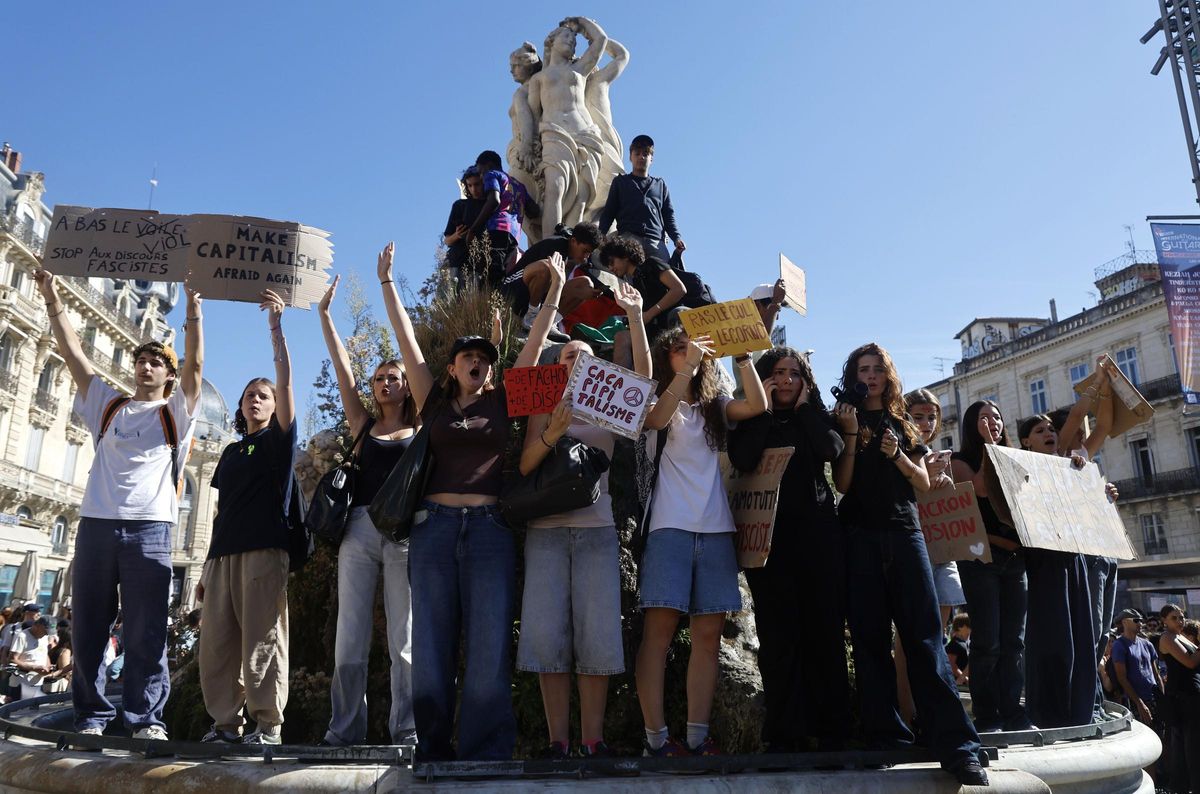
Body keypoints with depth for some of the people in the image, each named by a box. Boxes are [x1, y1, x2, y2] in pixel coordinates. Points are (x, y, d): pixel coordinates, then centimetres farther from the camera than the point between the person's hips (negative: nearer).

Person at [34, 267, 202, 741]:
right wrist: (53, 301, 9)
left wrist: (193, 310, -12)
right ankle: (91, 717, 14)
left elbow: (195, 365, -3)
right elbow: (73, 354, 15)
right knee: (89, 628, 5)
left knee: (147, 631, -3)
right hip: (97, 523, 3)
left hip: (149, 527, -3)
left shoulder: (176, 412, 11)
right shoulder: (108, 405, 19)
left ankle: (146, 719, 1)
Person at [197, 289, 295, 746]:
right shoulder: (230, 452, 24)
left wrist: (275, 327, -13)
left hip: (264, 549, -6)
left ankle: (268, 725, -4)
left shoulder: (279, 438, 7)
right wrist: (208, 564, 18)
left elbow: (286, 380, -7)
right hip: (223, 552, 6)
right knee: (217, 642, 3)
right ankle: (226, 722, 11)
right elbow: (222, 510, 23)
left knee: (263, 640, -8)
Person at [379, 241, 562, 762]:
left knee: (489, 646, -4)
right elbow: (406, 339, 14)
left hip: (490, 526, -1)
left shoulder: (503, 401, 13)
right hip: (435, 524, 1)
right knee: (432, 644, 3)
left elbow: (535, 342, 13)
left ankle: (485, 754, 3)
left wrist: (556, 287, 14)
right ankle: (433, 754, 12)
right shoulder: (434, 402, 14)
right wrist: (387, 282, 15)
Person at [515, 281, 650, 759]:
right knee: (547, 635, -5)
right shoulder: (545, 408, 14)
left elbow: (643, 374, -2)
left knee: (597, 635, -5)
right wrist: (550, 435, -15)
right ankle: (558, 741, 3)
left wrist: (634, 315, -5)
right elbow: (525, 465, 3)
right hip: (547, 527, 0)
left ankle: (593, 741, 3)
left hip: (597, 527, 0)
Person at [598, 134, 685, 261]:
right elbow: (608, 213, 18)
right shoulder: (620, 182, 24)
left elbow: (668, 216, 23)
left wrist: (676, 238, 5)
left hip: (656, 241, 2)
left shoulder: (660, 184, 29)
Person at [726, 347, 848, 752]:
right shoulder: (751, 419, 12)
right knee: (778, 635, -3)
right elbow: (742, 459, -10)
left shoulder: (815, 416, 17)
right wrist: (765, 408, -3)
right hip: (769, 534, -1)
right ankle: (785, 733, 3)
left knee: (825, 631, 1)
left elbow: (832, 448, -5)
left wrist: (803, 407, 3)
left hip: (817, 532, 2)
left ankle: (830, 729, 9)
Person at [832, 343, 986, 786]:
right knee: (870, 638, -1)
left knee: (925, 637, -6)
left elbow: (924, 483, 11)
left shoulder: (903, 426, 18)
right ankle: (887, 737, 4)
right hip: (860, 537, -1)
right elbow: (842, 484, 0)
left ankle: (956, 746, -9)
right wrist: (851, 437, -10)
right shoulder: (845, 421, 10)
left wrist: (897, 455, -5)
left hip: (904, 533, 2)